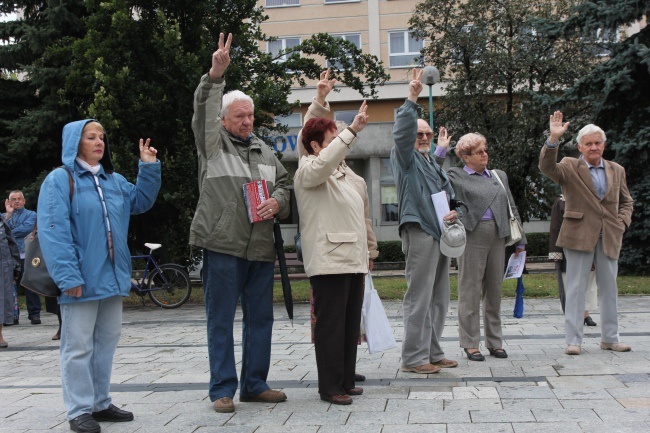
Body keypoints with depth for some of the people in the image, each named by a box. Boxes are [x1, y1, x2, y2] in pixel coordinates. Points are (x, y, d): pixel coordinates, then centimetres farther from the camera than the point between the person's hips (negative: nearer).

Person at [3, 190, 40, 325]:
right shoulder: (5, 216, 20)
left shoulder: (31, 215, 10)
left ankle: (34, 314, -1)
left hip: (25, 255, -3)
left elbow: (25, 229, -8)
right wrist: (9, 214, -6)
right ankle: (12, 314, 8)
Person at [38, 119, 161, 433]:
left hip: (112, 277, 7)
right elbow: (53, 232, -14)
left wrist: (149, 168, 9)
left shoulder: (114, 181, 15)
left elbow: (141, 201, 23)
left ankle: (100, 404, 25)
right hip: (81, 279, -7)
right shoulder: (59, 180, -8)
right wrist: (68, 276, -22)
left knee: (106, 342, 13)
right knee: (79, 346, -1)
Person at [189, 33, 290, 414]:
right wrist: (216, 76, -27)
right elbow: (203, 110, -12)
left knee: (261, 318, 10)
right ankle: (223, 389, 9)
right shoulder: (212, 142, 4)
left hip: (261, 247, 5)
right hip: (223, 244, -5)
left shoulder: (265, 152, 18)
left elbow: (284, 185, 18)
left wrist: (277, 202, -4)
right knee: (221, 320, 0)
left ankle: (255, 384, 22)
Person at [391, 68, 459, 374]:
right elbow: (401, 132, -19)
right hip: (419, 232, -9)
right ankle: (413, 357, -4)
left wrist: (454, 212, 5)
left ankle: (432, 352, 21)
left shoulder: (434, 164, 25)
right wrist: (412, 99, -26)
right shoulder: (405, 158, 1)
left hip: (440, 234, 9)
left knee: (439, 298, 12)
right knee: (419, 297, -9)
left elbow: (450, 194, 26)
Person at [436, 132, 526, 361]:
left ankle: (495, 341, 19)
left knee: (494, 290, 10)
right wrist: (441, 149, -11)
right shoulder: (455, 176, 3)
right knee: (470, 290, -1)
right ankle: (470, 343, 8)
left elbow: (512, 208, 19)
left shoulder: (499, 176, 18)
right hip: (471, 237, -5)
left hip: (497, 238, 5)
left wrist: (520, 241, 16)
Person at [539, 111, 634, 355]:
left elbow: (626, 201, 21)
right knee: (576, 289, -1)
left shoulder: (616, 170, 13)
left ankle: (610, 338, 23)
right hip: (579, 236, -4)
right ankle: (573, 340, 4)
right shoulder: (570, 168, 0)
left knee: (610, 289, 11)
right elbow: (547, 167, -20)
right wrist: (553, 138, -32)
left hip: (609, 238, 4)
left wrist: (622, 221, 3)